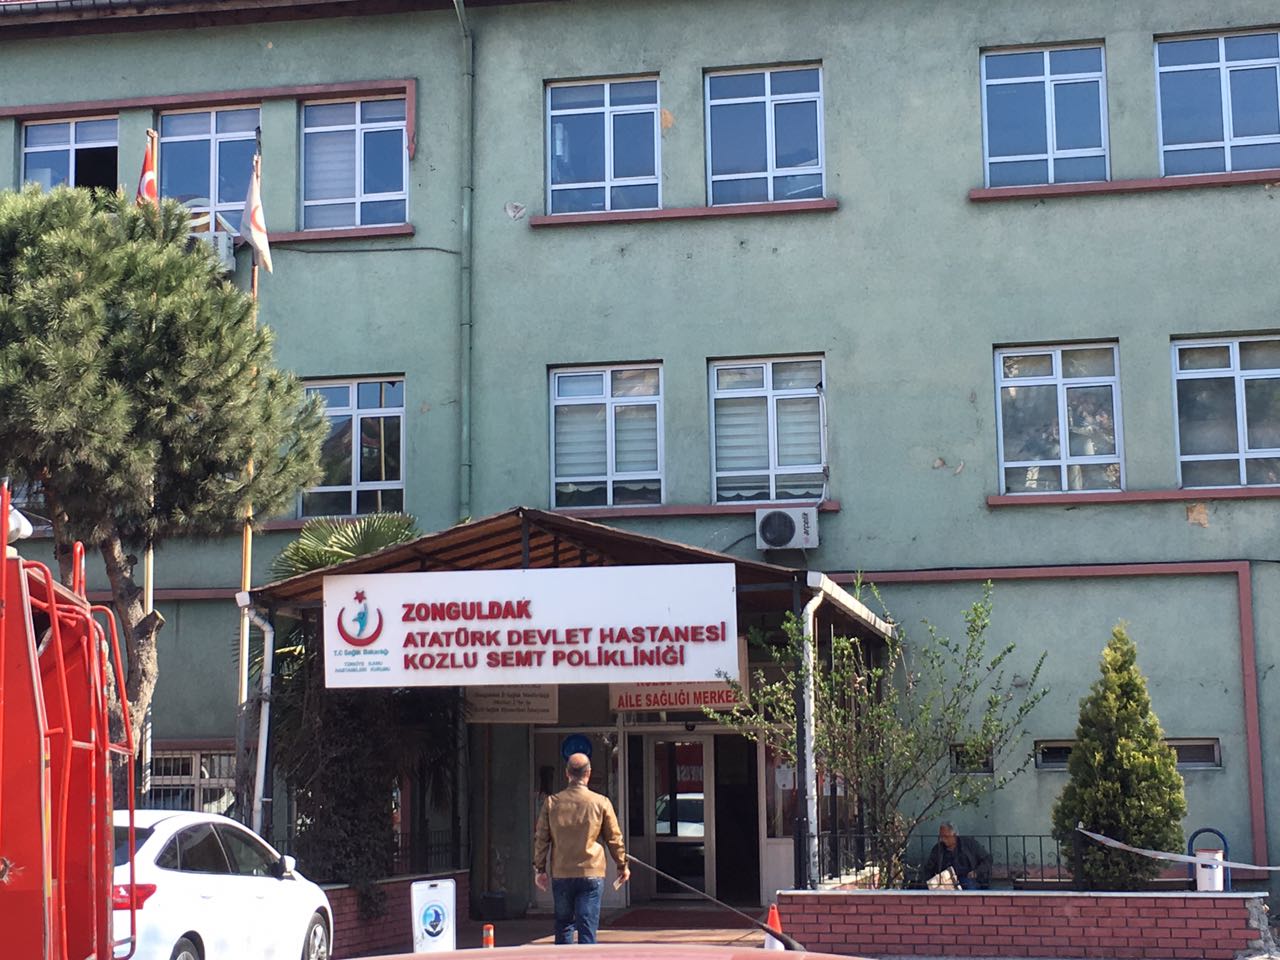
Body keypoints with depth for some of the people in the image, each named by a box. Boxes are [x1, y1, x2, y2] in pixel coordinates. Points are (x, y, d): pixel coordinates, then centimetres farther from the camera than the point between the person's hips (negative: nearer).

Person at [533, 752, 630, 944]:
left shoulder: (552, 802, 1)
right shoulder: (601, 802, -4)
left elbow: (541, 838, 4)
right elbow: (614, 838, 3)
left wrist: (539, 869, 13)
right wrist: (622, 865, 15)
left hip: (561, 874, 2)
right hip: (591, 874, -2)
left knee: (563, 925, 14)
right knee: (587, 926, -1)